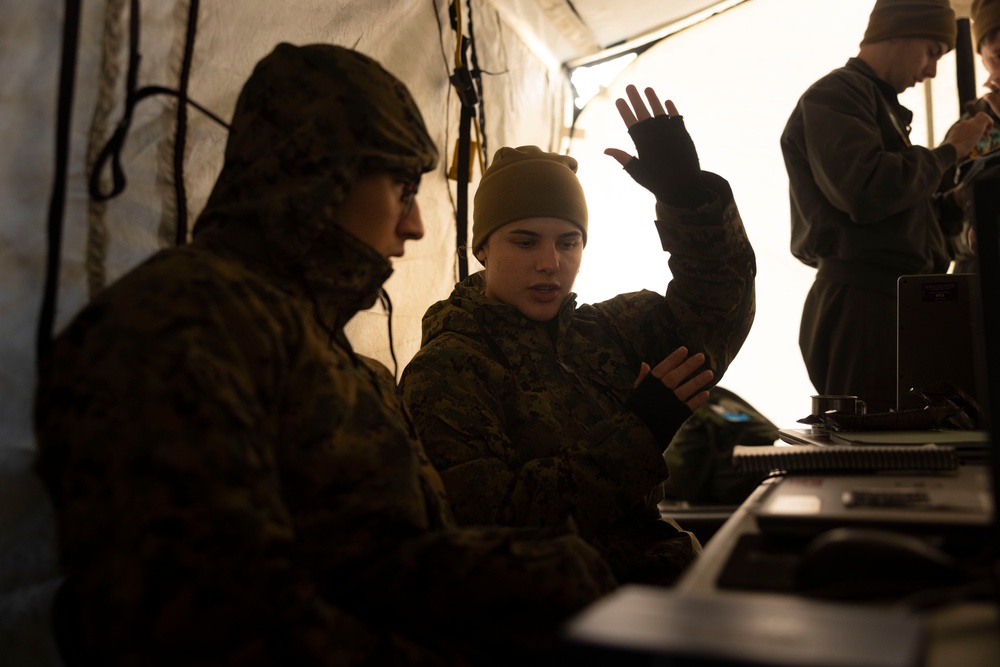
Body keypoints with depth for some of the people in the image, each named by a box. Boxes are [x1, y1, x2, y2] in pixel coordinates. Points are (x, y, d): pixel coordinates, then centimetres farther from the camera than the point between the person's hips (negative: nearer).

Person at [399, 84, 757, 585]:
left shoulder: (603, 331, 12)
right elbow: (486, 515, -16)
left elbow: (716, 304, 12)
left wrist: (687, 191, -1)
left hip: (667, 581, 6)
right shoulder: (444, 370, -6)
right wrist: (639, 435, -15)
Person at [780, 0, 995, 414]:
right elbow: (867, 191, -23)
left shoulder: (881, 104, 23)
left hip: (894, 302, 9)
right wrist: (948, 152, -7)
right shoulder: (834, 96, -5)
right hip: (862, 303, -9)